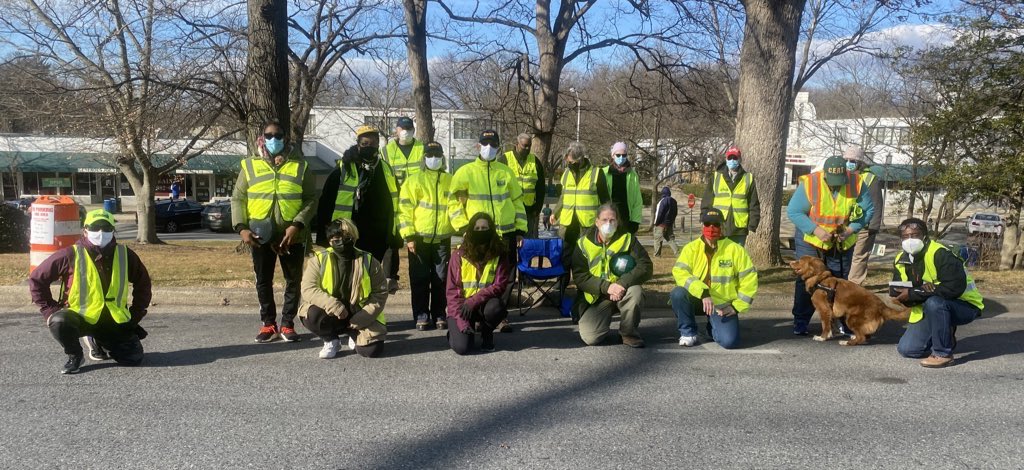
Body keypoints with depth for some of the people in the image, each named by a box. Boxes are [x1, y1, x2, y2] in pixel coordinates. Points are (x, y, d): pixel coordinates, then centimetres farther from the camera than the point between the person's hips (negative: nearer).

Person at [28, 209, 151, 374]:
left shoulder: (125, 255, -2)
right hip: (80, 316, -3)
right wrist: (50, 311, -8)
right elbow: (36, 279, -4)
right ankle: (75, 355, -2)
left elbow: (143, 283, 12)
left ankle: (100, 342, 25)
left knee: (134, 358, -7)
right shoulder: (70, 255, -11)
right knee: (59, 322, -36)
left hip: (115, 321, 3)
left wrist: (136, 315, 5)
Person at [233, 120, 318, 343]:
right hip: (260, 235, 1)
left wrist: (297, 225, -14)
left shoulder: (300, 165, 3)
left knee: (293, 280, 6)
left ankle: (287, 324, 19)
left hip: (292, 236, -1)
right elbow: (238, 198, 5)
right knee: (263, 281, 8)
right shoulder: (250, 164, 6)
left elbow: (311, 199, -1)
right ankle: (269, 324, 21)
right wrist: (241, 227, -8)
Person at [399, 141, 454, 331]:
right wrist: (409, 236, -11)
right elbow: (404, 208, -4)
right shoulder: (414, 180, 1)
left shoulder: (450, 181, 11)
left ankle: (439, 315, 16)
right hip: (419, 238, -2)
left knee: (441, 279, 7)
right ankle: (421, 316, 10)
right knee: (420, 279, 2)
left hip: (443, 238, 3)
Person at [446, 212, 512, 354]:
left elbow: (499, 286, -13)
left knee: (495, 307, -35)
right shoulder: (459, 255, -7)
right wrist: (461, 321, -20)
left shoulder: (500, 254, -5)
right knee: (462, 347, -23)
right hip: (462, 306, -1)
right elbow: (452, 290, -9)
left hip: (484, 304, 1)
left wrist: (473, 301, -27)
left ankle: (486, 333, 0)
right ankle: (455, 331, 16)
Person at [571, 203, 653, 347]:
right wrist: (607, 287, -24)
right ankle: (605, 318, 17)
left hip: (623, 292, 0)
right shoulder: (584, 242, -4)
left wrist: (622, 283, -27)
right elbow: (579, 276, -9)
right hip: (596, 297, 0)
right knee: (589, 338, -20)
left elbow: (646, 266, -12)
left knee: (636, 291, -34)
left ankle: (629, 333, -8)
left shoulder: (627, 238, -4)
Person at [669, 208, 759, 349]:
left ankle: (714, 328, 18)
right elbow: (679, 272, -20)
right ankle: (688, 332, -5)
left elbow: (749, 279, -1)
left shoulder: (735, 250, -5)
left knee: (729, 341, -21)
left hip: (723, 305, -1)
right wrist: (703, 292, -32)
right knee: (678, 293, -31)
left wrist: (737, 306, -5)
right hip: (697, 299, 1)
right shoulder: (691, 248, -5)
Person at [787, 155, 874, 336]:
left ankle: (844, 322, 19)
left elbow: (868, 210, -4)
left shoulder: (856, 183, -15)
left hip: (843, 243, 2)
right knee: (806, 280, 1)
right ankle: (800, 322, 10)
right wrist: (816, 230, -25)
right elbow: (793, 211, -16)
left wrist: (851, 229, -20)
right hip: (810, 240, -2)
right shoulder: (809, 183, -21)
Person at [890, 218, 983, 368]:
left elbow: (955, 287, -34)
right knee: (906, 349, -5)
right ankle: (945, 336, 20)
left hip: (965, 305, -6)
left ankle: (943, 353, -19)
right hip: (929, 310, 7)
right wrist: (923, 291, -28)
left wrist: (913, 293, -28)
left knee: (934, 302, -37)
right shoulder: (901, 260, -3)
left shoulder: (940, 254, -24)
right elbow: (896, 294, -6)